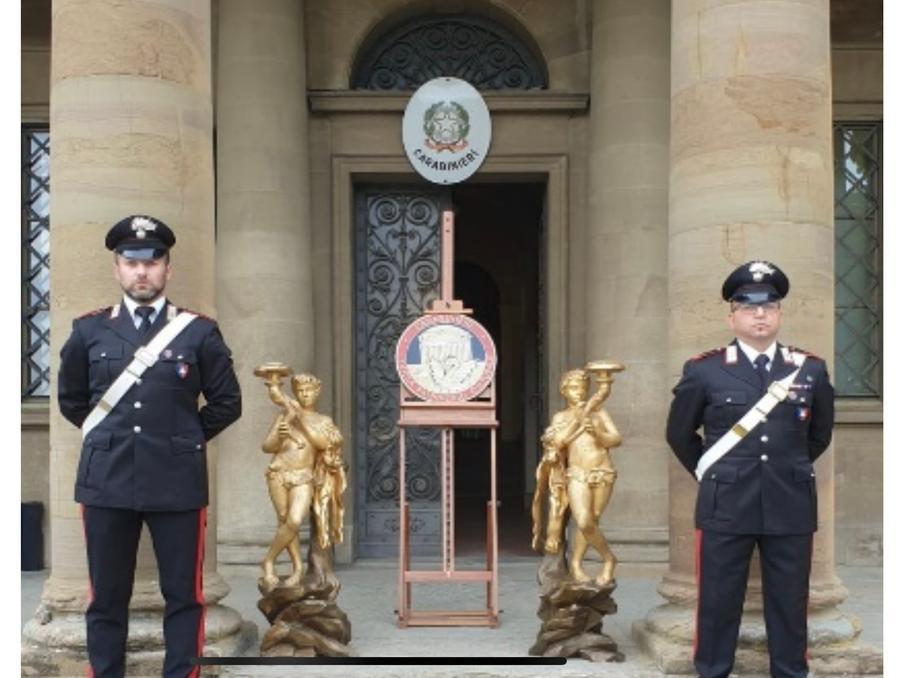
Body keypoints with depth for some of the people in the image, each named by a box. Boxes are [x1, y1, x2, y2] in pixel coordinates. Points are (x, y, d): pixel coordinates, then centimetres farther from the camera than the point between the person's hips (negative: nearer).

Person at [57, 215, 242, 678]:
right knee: (106, 599, 10)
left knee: (183, 596, 6)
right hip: (106, 482, 1)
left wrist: (185, 438, 5)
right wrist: (106, 434, 11)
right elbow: (70, 400, 17)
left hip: (177, 483, -1)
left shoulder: (199, 332, 0)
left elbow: (226, 403, 6)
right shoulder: (89, 330, 5)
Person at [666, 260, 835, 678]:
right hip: (725, 506, -1)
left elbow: (820, 433, 18)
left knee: (790, 606, 11)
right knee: (717, 605, 7)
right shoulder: (703, 371, -3)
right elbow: (678, 434, 9)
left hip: (791, 506, 2)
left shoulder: (811, 370, 3)